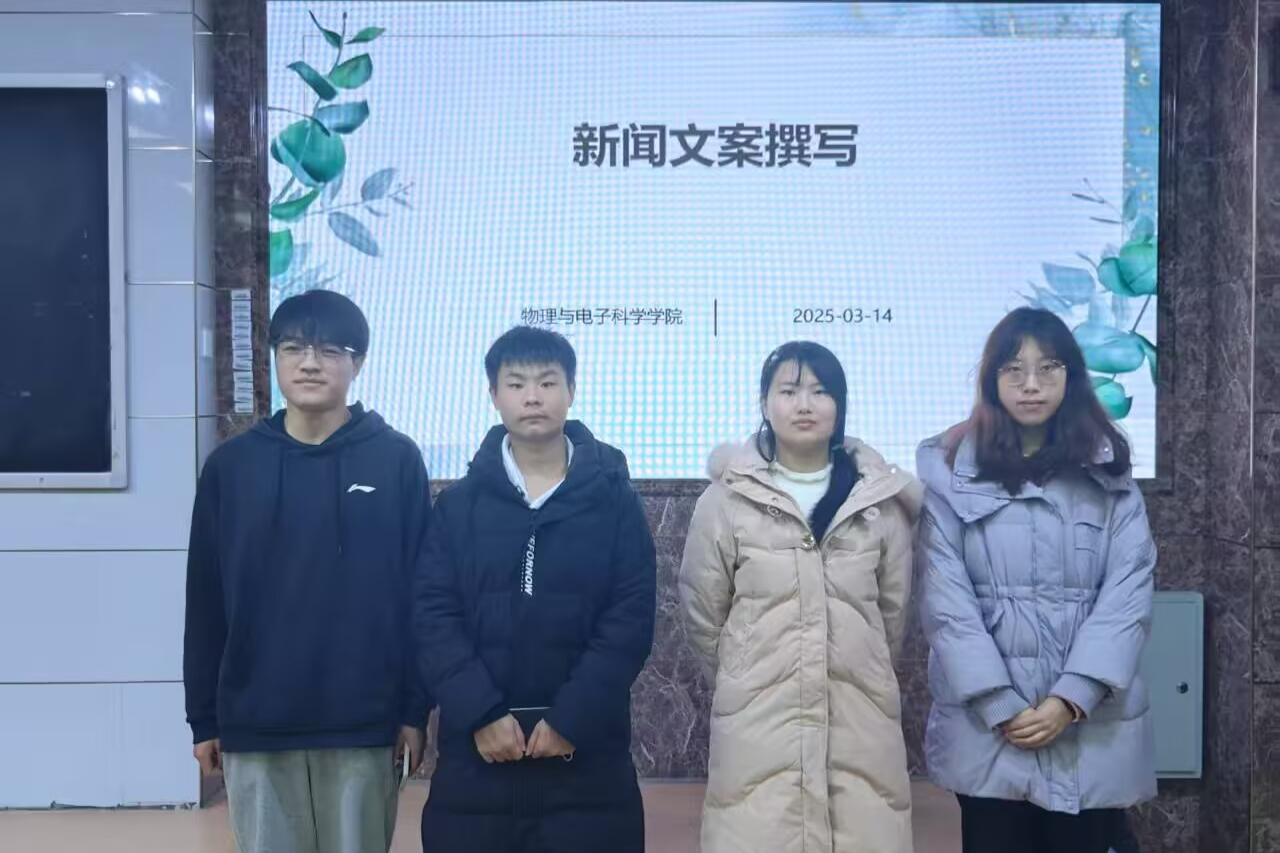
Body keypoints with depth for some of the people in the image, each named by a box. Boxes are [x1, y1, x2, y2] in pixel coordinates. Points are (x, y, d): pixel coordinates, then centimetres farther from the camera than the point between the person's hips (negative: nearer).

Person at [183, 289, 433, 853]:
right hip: (254, 726, 2)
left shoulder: (397, 460, -3)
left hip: (364, 724, -1)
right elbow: (205, 602, 6)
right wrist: (203, 719, 5)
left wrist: (415, 708, -4)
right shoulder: (230, 465, 2)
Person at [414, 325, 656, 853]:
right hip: (476, 752, 1)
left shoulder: (614, 499, 1)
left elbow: (631, 619, -5)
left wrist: (572, 719, -13)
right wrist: (480, 714, -13)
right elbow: (433, 616, -2)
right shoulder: (458, 503, 5)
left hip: (587, 753, -1)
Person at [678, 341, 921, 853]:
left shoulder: (882, 499, 4)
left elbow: (894, 610, 14)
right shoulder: (726, 499, -2)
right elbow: (703, 616, 5)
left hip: (861, 723, 2)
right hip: (758, 725, -1)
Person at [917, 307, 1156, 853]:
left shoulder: (1108, 473, 6)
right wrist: (1001, 707, -11)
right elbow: (946, 600, -5)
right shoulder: (951, 469, 0)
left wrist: (1071, 700, -13)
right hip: (987, 727, -1)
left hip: (1092, 728, 1)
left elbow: (1128, 595, -3)